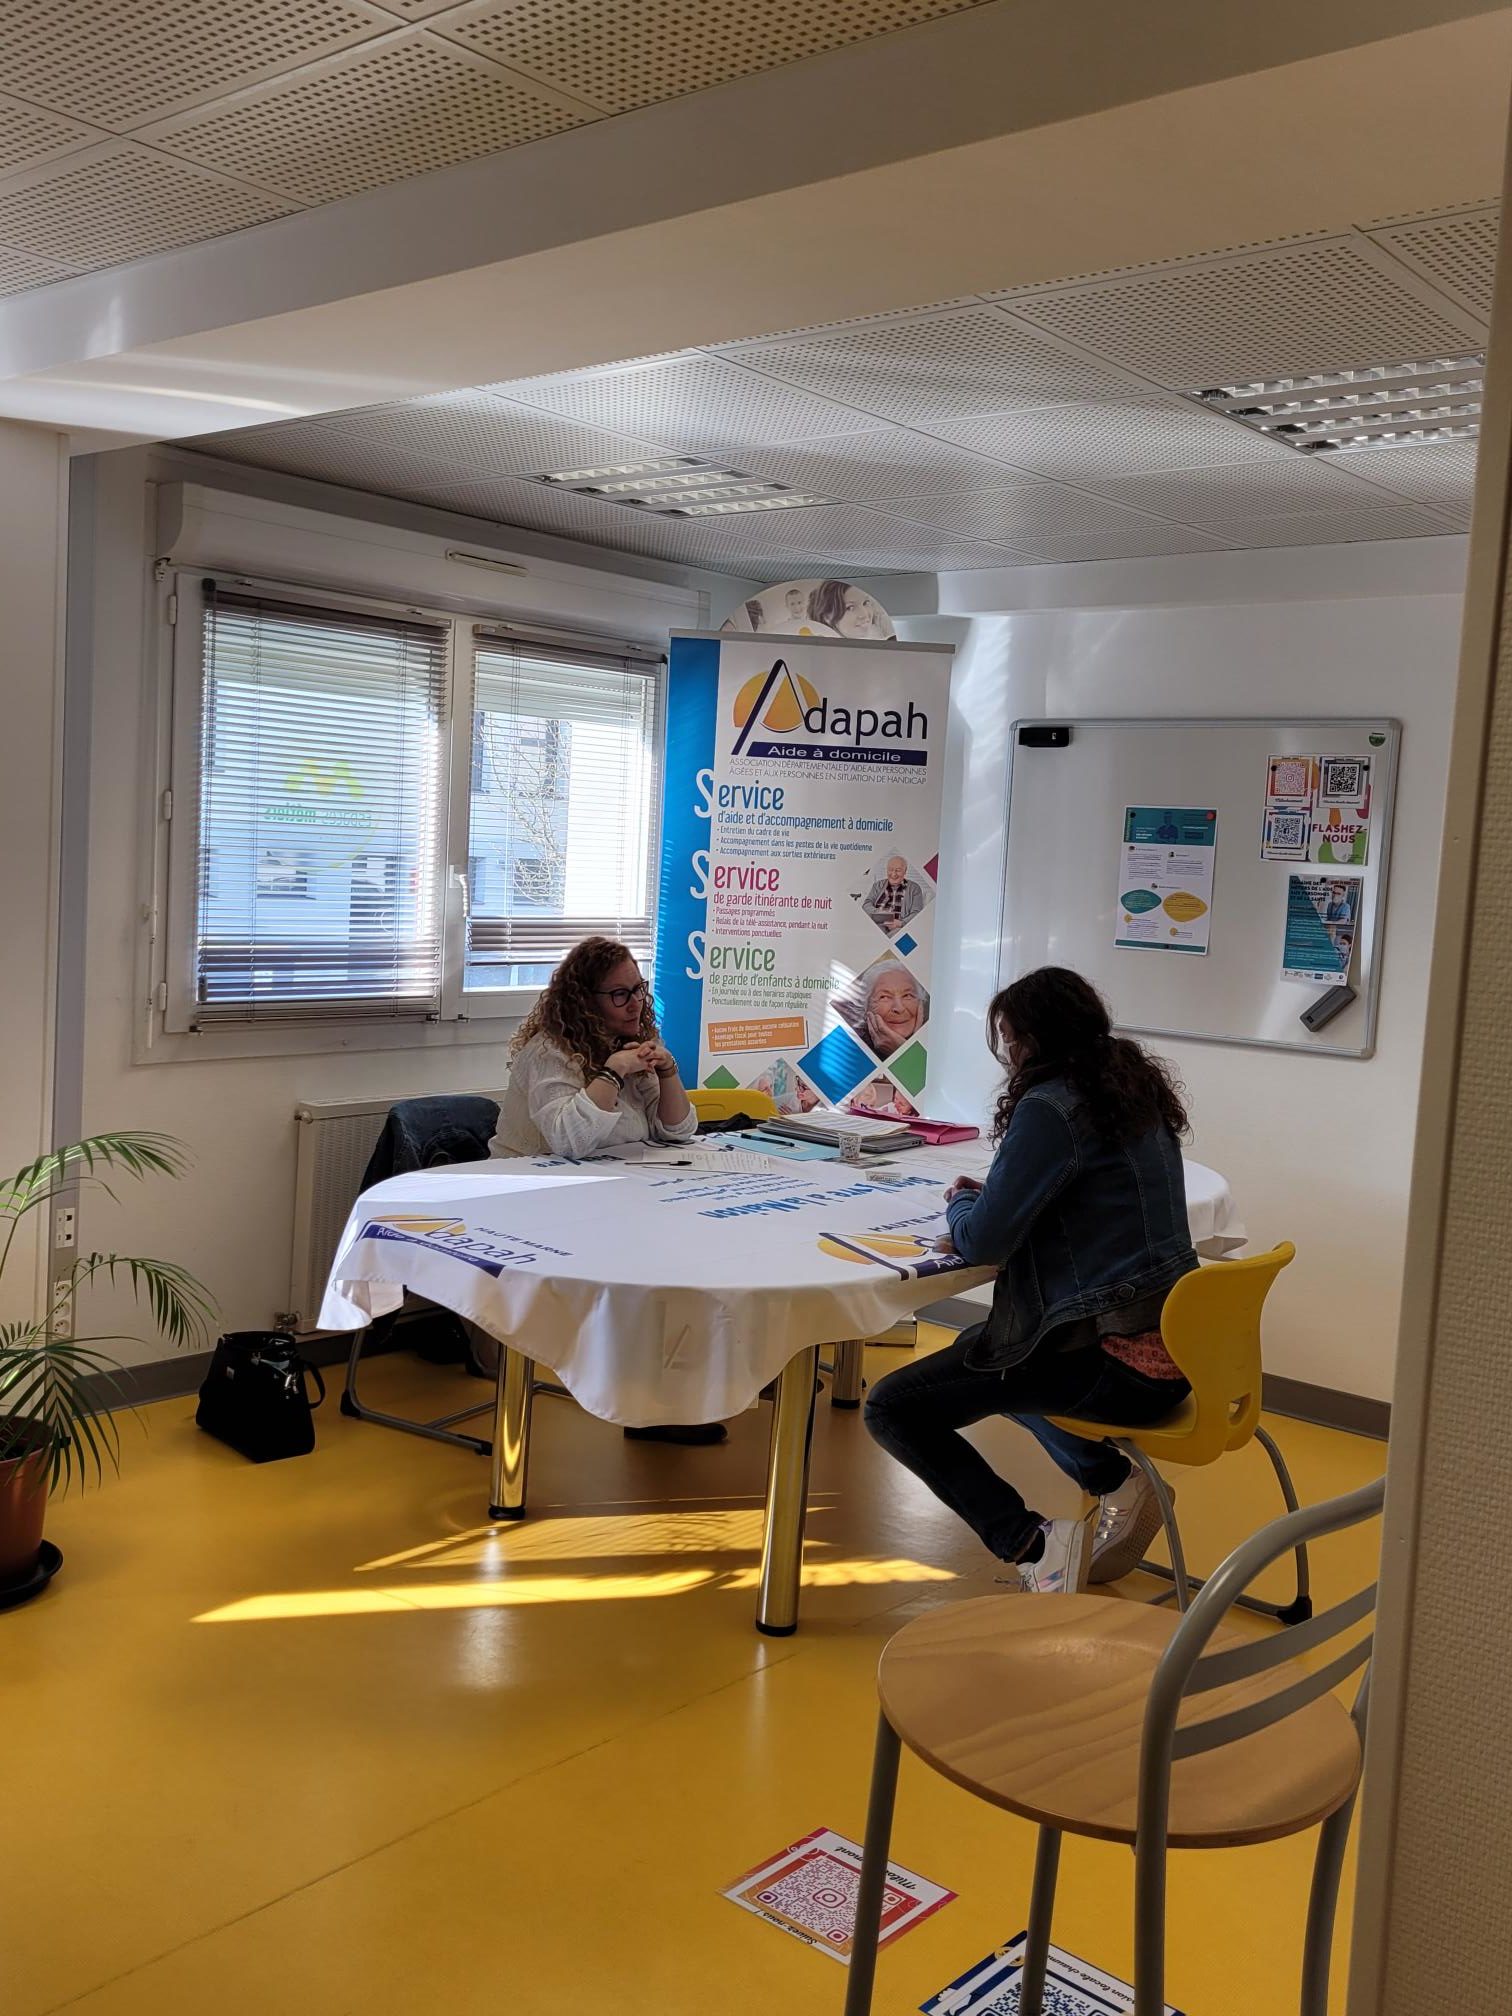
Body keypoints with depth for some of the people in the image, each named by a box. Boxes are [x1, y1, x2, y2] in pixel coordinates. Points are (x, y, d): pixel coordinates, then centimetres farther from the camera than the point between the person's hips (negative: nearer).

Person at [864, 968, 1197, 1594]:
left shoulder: (1050, 1108, -16)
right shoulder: (1140, 1091, 11)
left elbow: (982, 1242, -15)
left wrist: (961, 1202, 7)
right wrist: (988, 1203, 12)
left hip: (1112, 1364, -9)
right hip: (1167, 1348, 9)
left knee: (892, 1407, -5)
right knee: (977, 1348, 33)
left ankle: (1032, 1545, -11)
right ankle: (1116, 1485, 23)